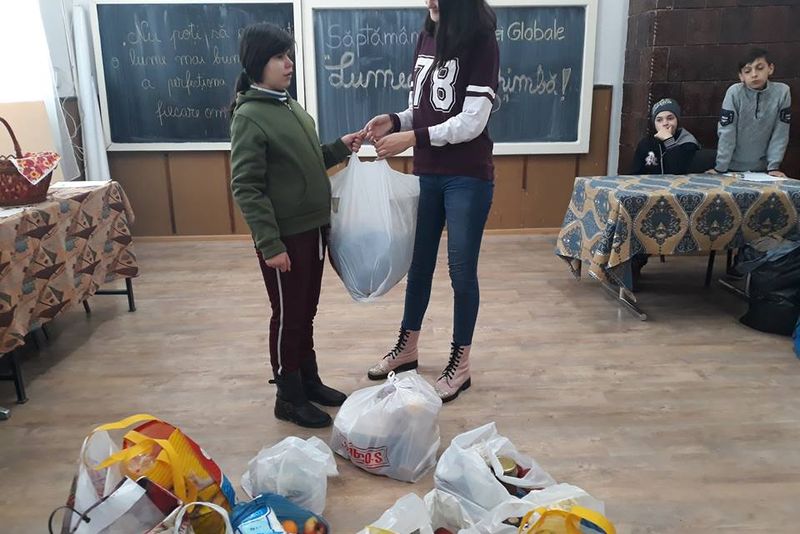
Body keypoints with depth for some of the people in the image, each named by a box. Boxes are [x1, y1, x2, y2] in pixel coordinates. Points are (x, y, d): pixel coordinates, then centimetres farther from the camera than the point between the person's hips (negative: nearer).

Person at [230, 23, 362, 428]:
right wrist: (270, 244, -21)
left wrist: (340, 148, 5)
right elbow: (246, 189, -18)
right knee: (287, 317, 5)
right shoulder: (249, 117, -14)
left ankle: (309, 382, 34)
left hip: (312, 229, 8)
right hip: (284, 236, -8)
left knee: (306, 313, 18)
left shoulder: (290, 106, 11)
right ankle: (289, 398, 21)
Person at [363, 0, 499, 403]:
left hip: (468, 178, -6)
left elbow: (472, 123, -18)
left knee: (461, 270, 3)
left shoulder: (481, 42, -10)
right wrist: (395, 121, -6)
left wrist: (411, 138, -21)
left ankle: (460, 364, 21)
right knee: (419, 262, 15)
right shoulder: (426, 39, 8)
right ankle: (407, 348, 32)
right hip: (426, 174, 6)